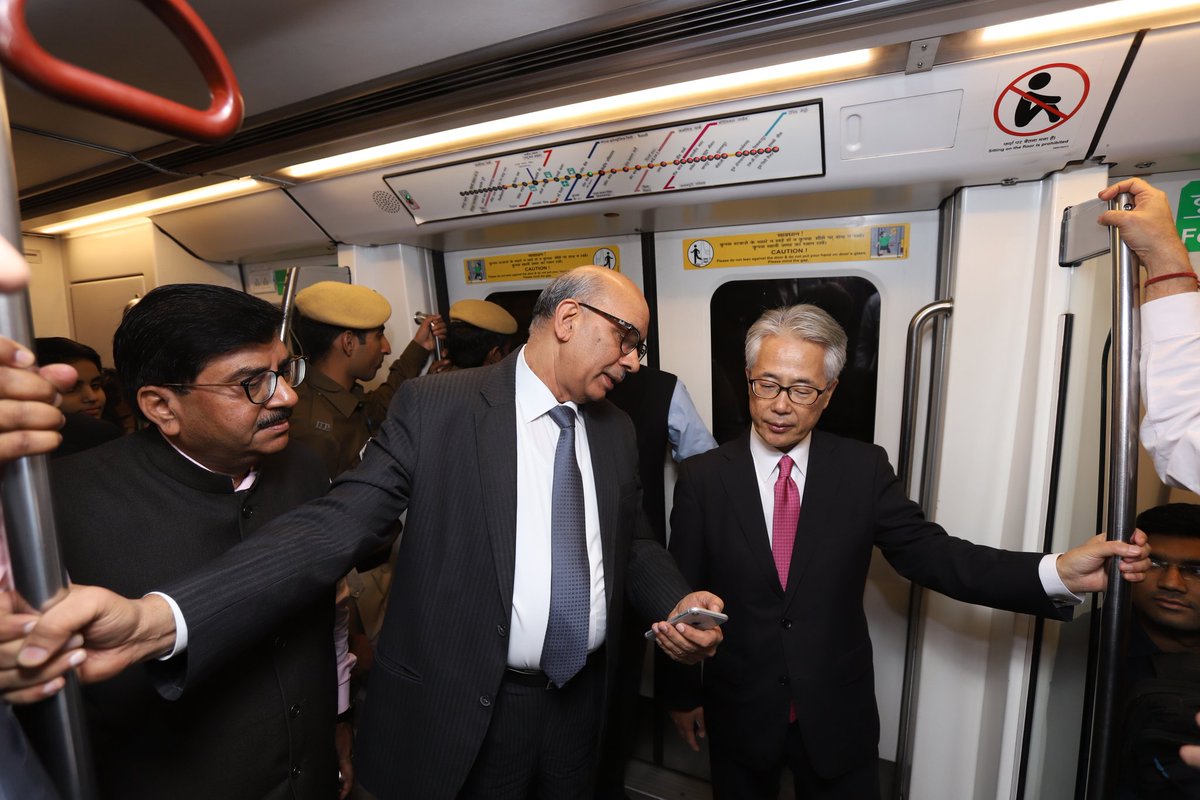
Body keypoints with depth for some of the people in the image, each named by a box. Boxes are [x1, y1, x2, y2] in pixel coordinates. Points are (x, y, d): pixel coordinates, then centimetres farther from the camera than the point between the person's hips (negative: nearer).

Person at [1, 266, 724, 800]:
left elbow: (634, 542, 9)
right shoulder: (438, 407, -15)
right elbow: (335, 526, -21)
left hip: (580, 706, 5)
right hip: (459, 715, -4)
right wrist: (158, 619, -33)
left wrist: (677, 603, -9)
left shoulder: (617, 431, 2)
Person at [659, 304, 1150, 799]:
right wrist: (682, 693, 1)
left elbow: (931, 555, -9)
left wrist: (1059, 572, -23)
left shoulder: (863, 470, -9)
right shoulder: (703, 477, -13)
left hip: (838, 718, 1)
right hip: (740, 716, 0)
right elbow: (680, 595, -7)